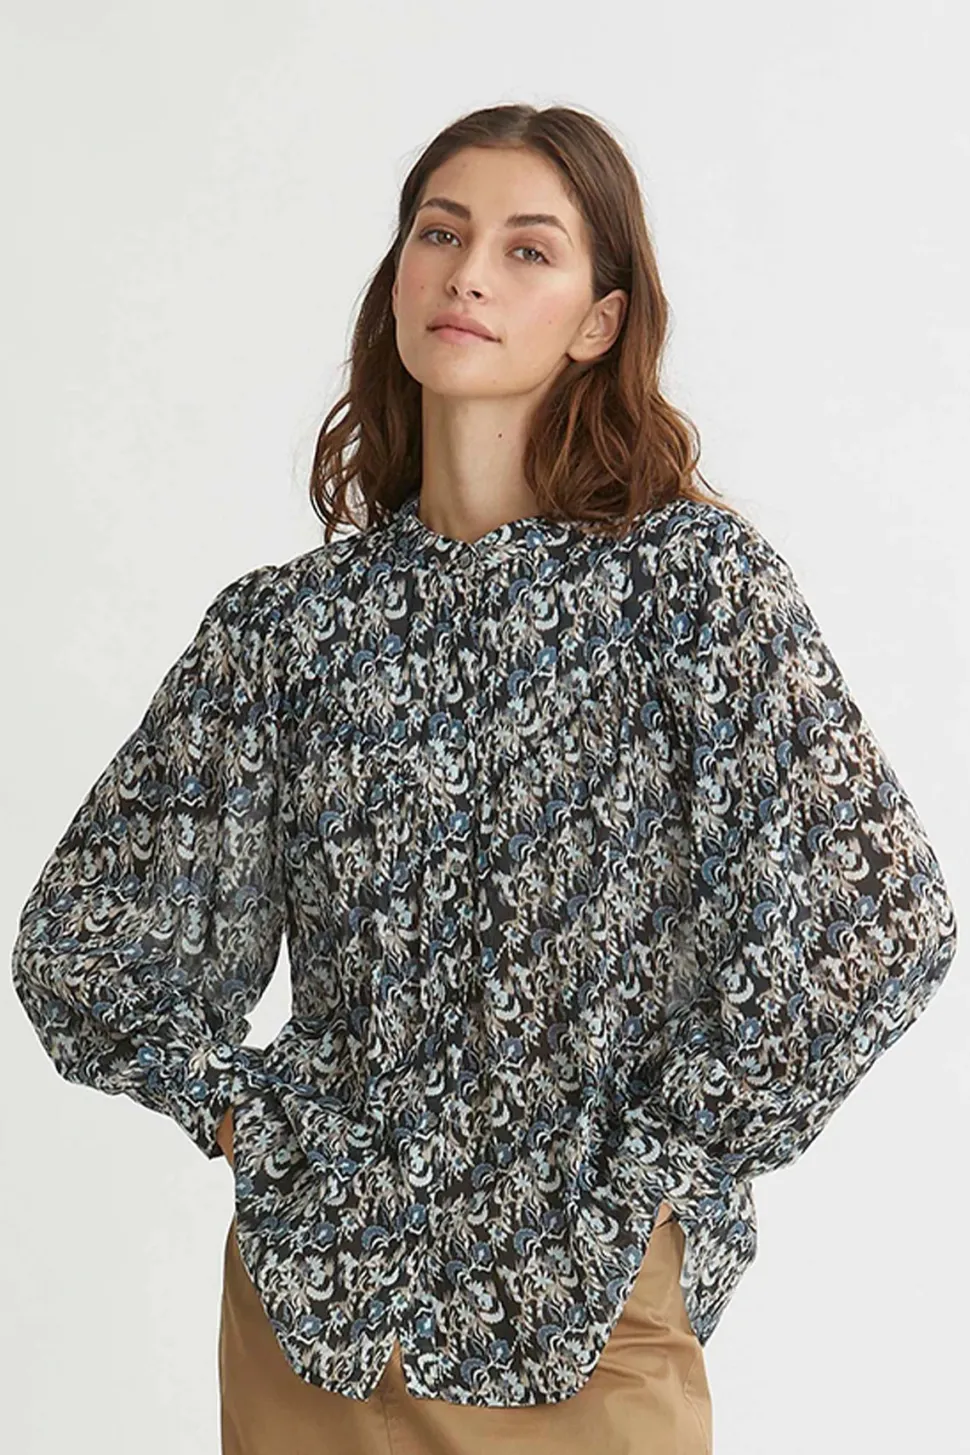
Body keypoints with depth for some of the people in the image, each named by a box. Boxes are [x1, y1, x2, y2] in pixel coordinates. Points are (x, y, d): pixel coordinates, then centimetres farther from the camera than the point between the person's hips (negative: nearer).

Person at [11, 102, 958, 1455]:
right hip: (313, 1302, 2)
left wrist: (658, 1165, -9)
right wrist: (259, 1127, -3)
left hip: (588, 1309, -2)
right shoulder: (286, 622, 0)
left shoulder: (694, 572, -7)